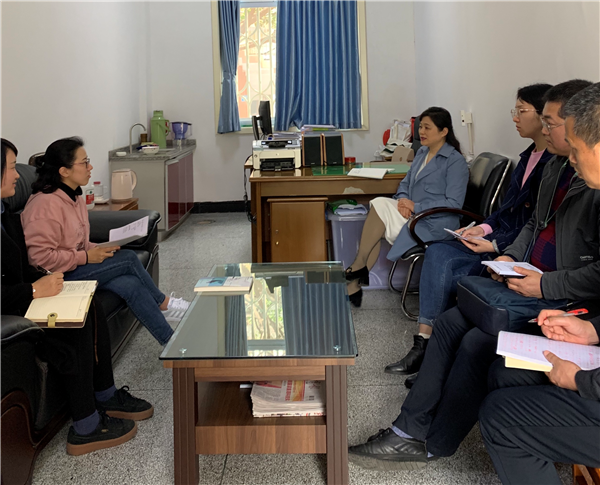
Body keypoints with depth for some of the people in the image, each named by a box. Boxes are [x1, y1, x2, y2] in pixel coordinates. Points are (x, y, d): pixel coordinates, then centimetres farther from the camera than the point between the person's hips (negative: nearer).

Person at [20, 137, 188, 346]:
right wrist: (86, 257, -20)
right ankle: (164, 304, 4)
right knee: (128, 258, -17)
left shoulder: (74, 198, 11)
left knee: (131, 284, -16)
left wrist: (98, 250, 2)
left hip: (78, 267, 9)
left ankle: (171, 342, -8)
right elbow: (40, 257, -25)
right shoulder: (45, 205, -20)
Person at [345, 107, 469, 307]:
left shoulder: (455, 161, -9)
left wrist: (416, 207, -18)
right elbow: (406, 182, 21)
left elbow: (454, 204, -14)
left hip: (434, 224, -7)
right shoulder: (422, 152, 16)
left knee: (380, 207, -21)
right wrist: (402, 199, -3)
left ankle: (358, 267, -6)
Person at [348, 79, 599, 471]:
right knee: (449, 323, -1)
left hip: (564, 303, -10)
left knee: (478, 343, -21)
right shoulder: (557, 168, 9)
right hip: (528, 281, 10)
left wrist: (545, 286, -21)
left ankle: (435, 447, 0)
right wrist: (511, 257, 7)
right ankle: (410, 431, 3)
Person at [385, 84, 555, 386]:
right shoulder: (529, 156, 14)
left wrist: (495, 245, -21)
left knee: (450, 275, -21)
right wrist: (485, 227, 2)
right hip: (500, 238, 9)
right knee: (437, 253, -10)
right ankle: (424, 342, -14)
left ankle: (427, 350, -4)